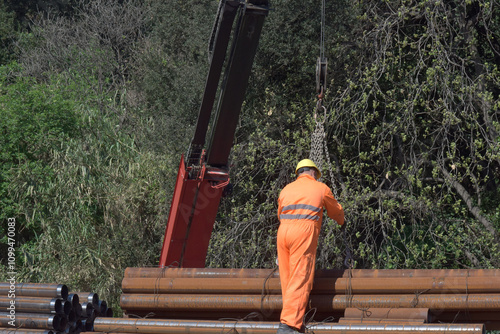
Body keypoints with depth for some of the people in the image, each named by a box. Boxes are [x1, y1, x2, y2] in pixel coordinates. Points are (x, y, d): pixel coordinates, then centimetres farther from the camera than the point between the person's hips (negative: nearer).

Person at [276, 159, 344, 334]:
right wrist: (341, 222, 52)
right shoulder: (321, 188, 15)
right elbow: (336, 211, 30)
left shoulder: (286, 189, 22)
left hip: (283, 230, 5)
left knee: (287, 279, 11)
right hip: (304, 231, -5)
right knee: (300, 280, -10)